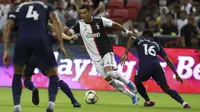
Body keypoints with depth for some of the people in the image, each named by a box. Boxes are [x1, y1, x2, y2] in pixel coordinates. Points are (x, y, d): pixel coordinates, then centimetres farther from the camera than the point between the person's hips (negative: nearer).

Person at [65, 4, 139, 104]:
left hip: (106, 52, -3)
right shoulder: (80, 25, -2)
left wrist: (126, 31, 3)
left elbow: (114, 24, 4)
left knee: (109, 72, -29)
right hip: (96, 57, 4)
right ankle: (133, 96, 14)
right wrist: (65, 31, -35)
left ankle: (127, 82, 1)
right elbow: (69, 33, -13)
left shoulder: (100, 21, -7)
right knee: (109, 80, 1)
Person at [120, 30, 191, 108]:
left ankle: (148, 101, 29)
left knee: (137, 82, 30)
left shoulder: (140, 40, 26)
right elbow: (167, 60, 23)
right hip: (157, 67, 2)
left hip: (144, 67, -2)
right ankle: (183, 103, -9)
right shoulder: (157, 45, 31)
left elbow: (132, 38, 0)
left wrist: (125, 54, -5)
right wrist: (176, 74, 22)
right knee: (166, 89, 9)